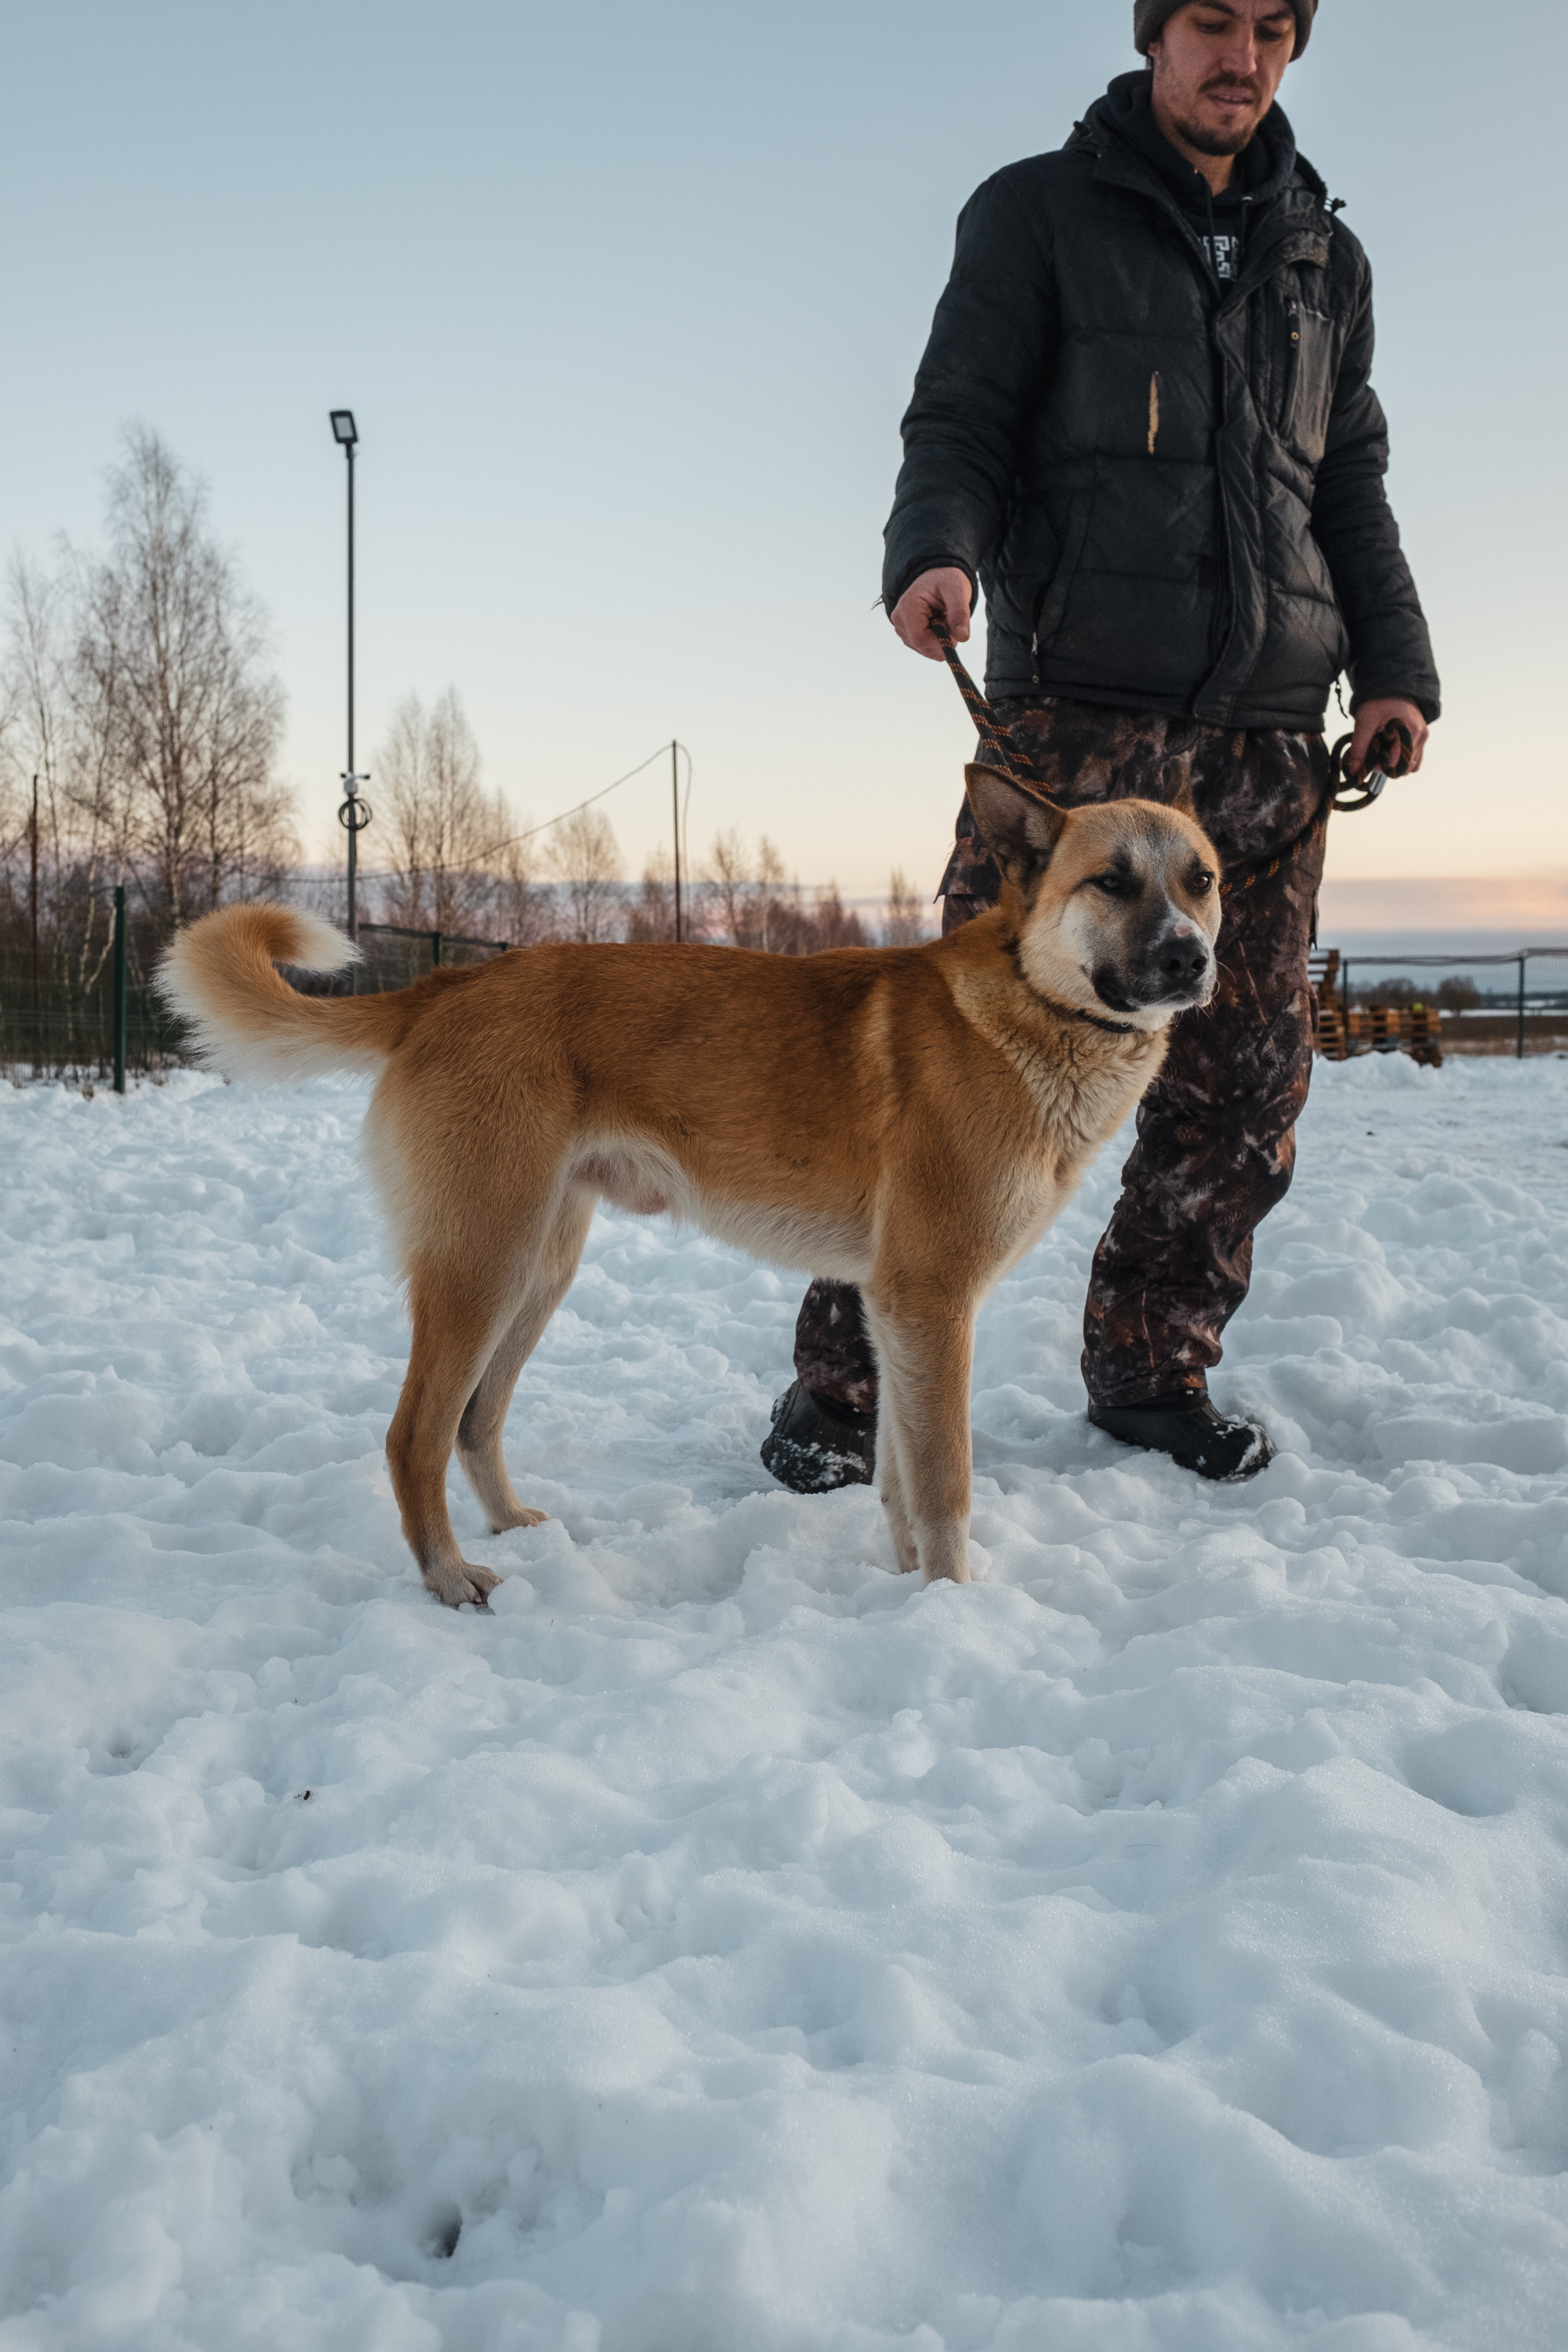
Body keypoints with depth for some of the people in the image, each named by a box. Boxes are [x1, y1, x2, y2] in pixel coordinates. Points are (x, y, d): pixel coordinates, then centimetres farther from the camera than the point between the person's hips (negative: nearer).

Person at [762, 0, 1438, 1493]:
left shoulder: (1325, 258, 22)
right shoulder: (1038, 212, 9)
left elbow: (1349, 484, 23)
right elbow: (958, 420, 1)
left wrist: (1394, 667, 9)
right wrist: (935, 547, -21)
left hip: (1273, 728, 5)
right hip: (1079, 704, -5)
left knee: (1245, 1076, 3)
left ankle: (1150, 1370, 18)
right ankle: (842, 1381, -4)